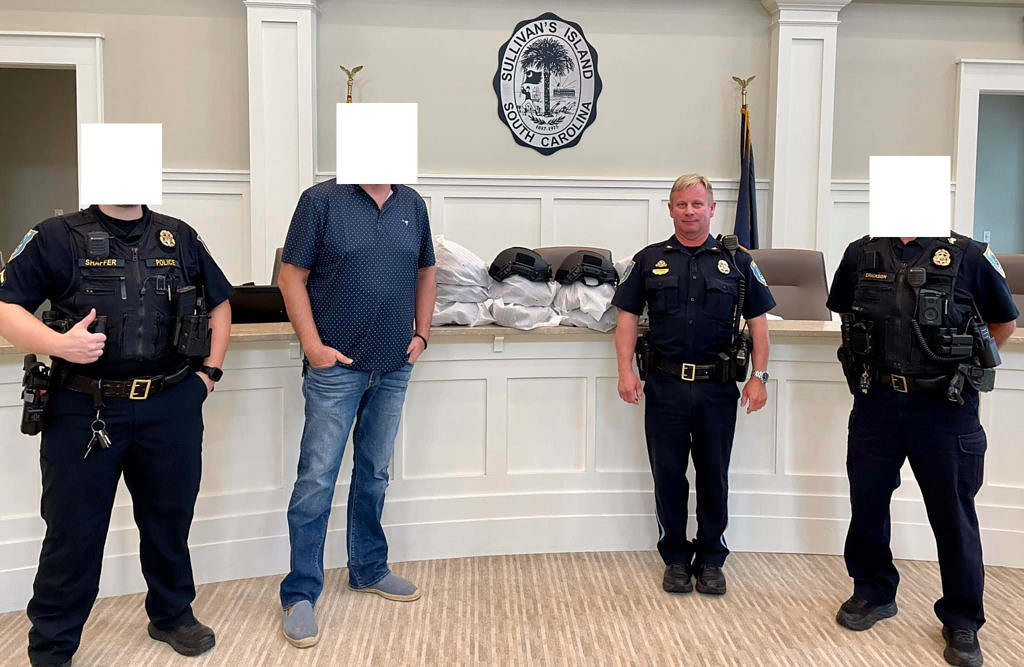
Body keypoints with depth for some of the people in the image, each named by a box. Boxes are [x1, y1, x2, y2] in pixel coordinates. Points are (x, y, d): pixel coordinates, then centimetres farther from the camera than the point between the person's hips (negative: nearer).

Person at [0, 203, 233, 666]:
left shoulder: (181, 239, 9)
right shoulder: (57, 238, -2)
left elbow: (219, 303, 18)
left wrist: (210, 370, 10)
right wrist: (58, 343, -23)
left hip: (172, 407, 3)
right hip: (84, 409, -3)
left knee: (170, 519, 16)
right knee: (74, 532, 7)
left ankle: (173, 615, 38)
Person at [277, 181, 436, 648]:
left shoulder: (412, 205, 8)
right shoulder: (322, 200, -6)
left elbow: (425, 273, 17)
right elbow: (292, 276, -6)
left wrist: (422, 333, 7)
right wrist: (313, 345, -12)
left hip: (394, 368, 5)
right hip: (337, 366, -4)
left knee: (374, 474, 16)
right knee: (317, 479, -1)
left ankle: (368, 569, 32)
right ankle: (300, 594, 10)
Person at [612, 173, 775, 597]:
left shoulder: (737, 260, 7)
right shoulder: (649, 260, 7)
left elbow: (758, 321, 7)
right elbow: (627, 317, 5)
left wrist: (759, 376, -2)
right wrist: (625, 370, -7)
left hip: (718, 387, 0)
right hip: (665, 386, 0)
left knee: (714, 477, 9)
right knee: (668, 476, 7)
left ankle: (711, 561, 24)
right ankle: (676, 560, 22)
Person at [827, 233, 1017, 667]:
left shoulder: (970, 256, -4)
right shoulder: (861, 255, 4)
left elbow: (1003, 323, 8)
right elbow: (842, 310, 19)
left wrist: (959, 368, 4)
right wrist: (873, 364, 11)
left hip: (944, 408, -2)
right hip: (875, 404, 3)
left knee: (953, 515, 7)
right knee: (867, 503, 12)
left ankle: (962, 622, 25)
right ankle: (872, 594, 34)